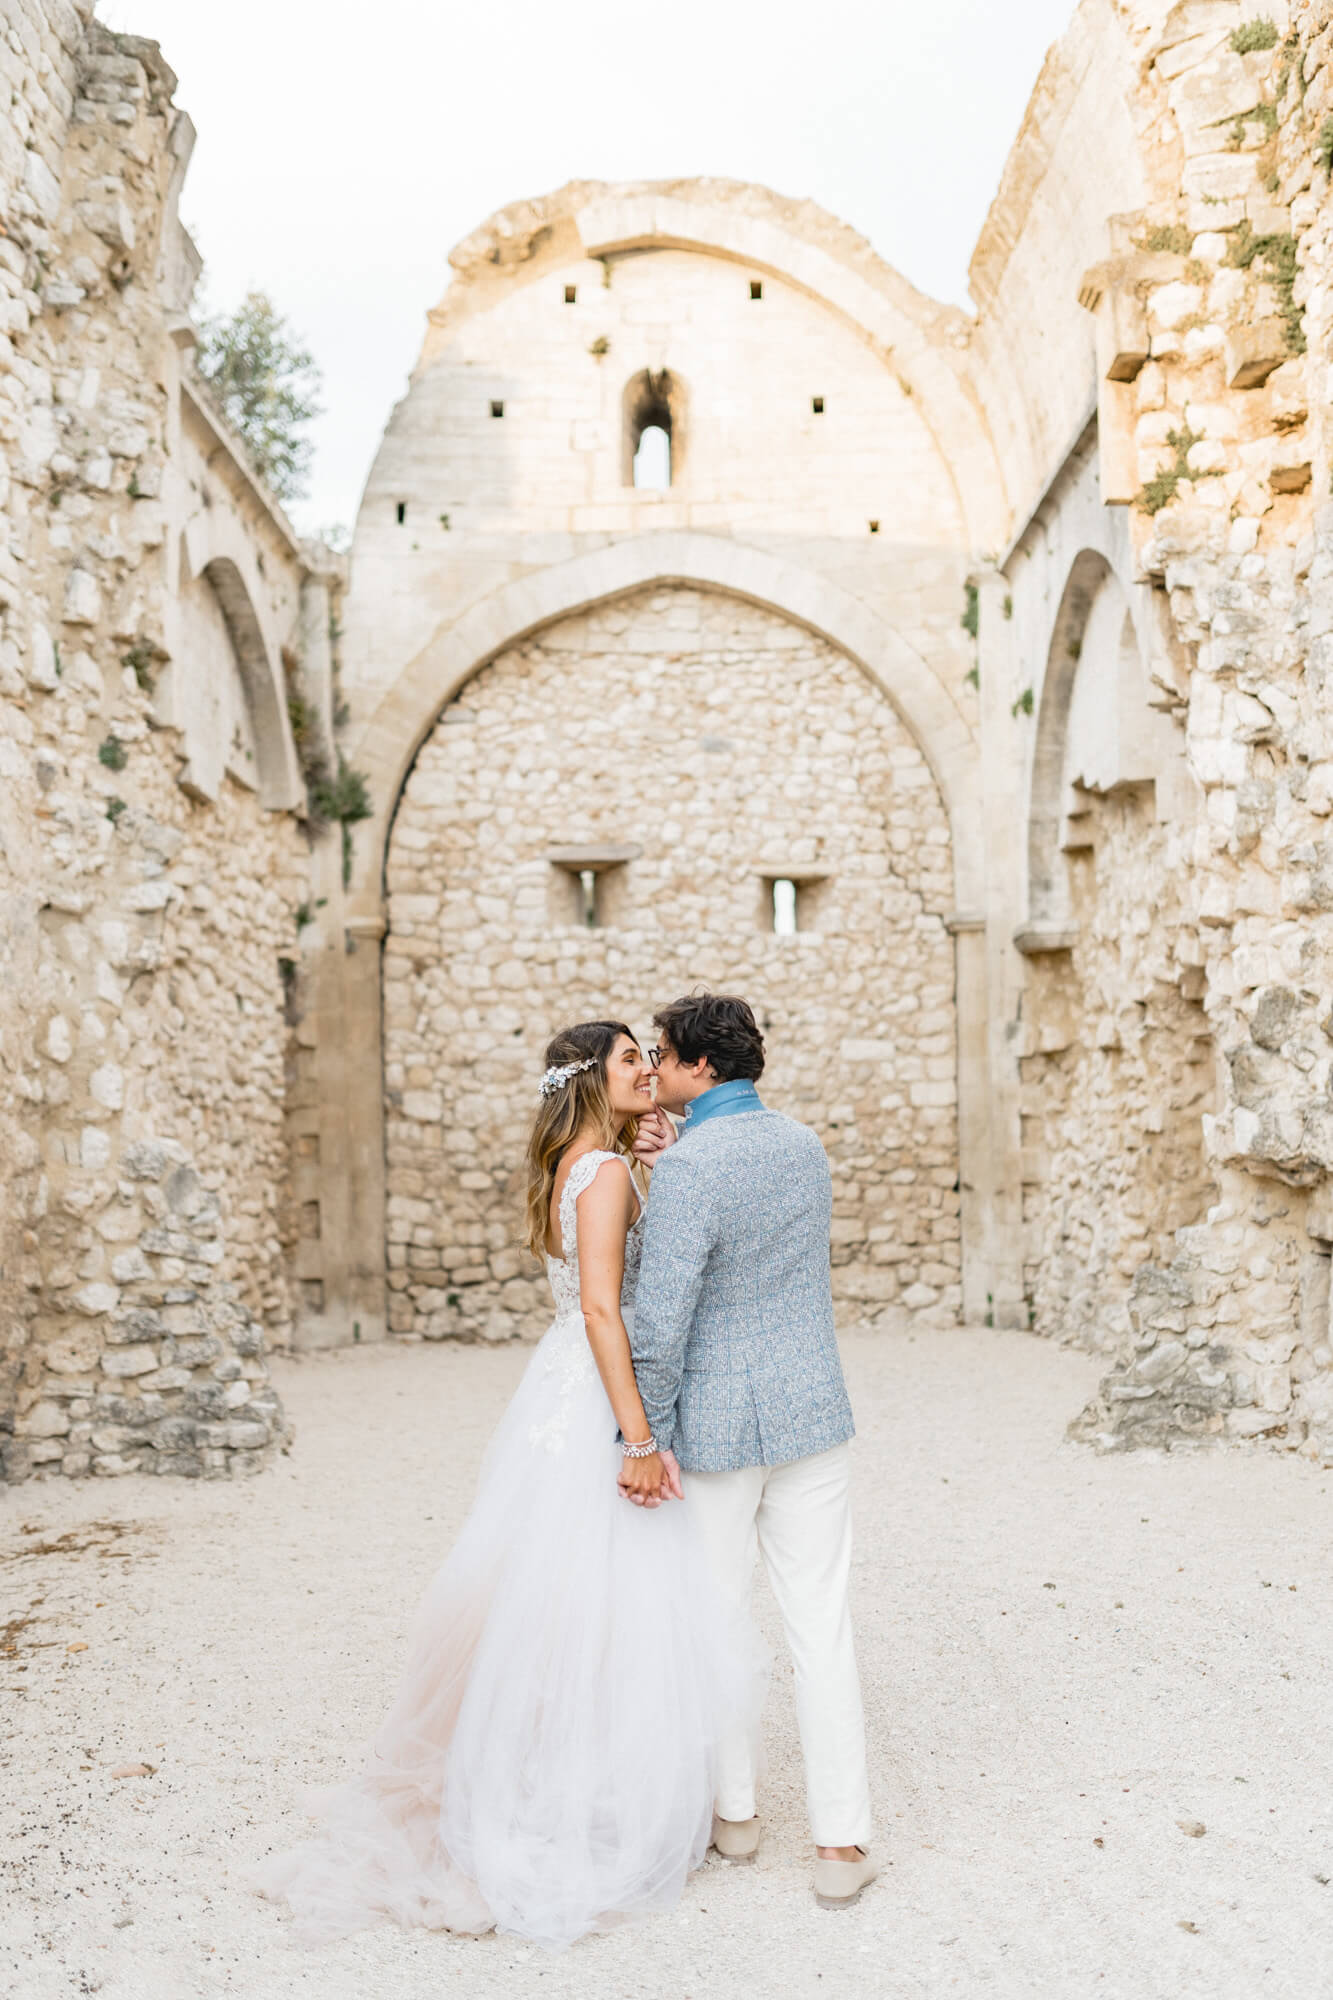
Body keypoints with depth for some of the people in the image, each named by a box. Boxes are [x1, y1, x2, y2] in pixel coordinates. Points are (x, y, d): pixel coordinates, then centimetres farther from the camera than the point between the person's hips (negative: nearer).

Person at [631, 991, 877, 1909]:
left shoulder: (688, 1170, -20)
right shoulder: (805, 1145, 3)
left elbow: (663, 1317, -22)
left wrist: (645, 1434, -11)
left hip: (715, 1424, -5)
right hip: (810, 1415, 5)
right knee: (822, 1624, 7)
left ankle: (732, 1810, 29)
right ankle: (842, 1842, 9)